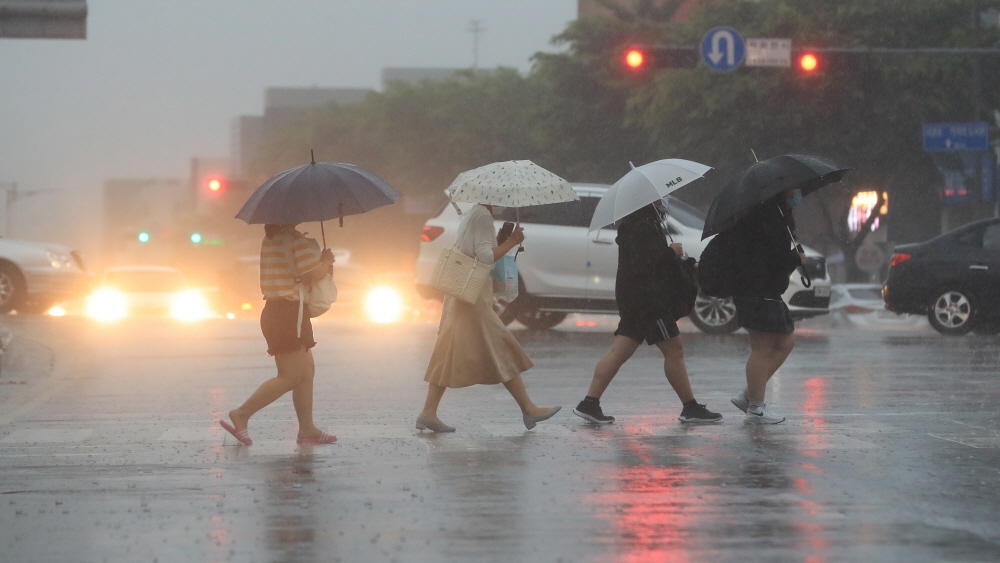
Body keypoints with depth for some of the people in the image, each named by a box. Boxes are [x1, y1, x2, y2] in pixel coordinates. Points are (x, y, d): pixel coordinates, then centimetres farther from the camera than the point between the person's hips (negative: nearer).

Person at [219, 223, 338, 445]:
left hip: (274, 312, 11)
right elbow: (311, 274, -21)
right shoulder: (296, 240, -15)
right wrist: (326, 262, -2)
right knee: (290, 377, -8)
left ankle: (307, 429, 10)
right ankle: (241, 415, -7)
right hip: (288, 314, -11)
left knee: (307, 371, 11)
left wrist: (323, 263, 13)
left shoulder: (269, 239, 15)